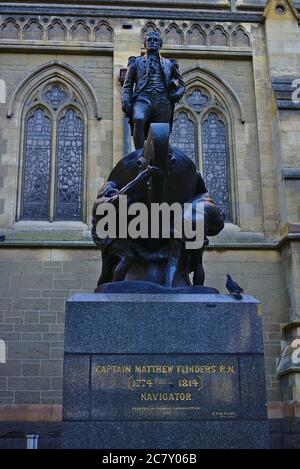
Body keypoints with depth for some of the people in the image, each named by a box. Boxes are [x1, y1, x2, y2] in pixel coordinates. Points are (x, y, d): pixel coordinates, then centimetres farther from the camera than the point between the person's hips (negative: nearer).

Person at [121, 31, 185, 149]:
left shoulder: (169, 64, 26)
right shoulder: (136, 62, 23)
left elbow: (181, 85, 27)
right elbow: (127, 85, 18)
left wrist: (177, 94, 4)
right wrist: (125, 101, -1)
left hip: (163, 101, 2)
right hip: (143, 99, -2)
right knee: (138, 119, -34)